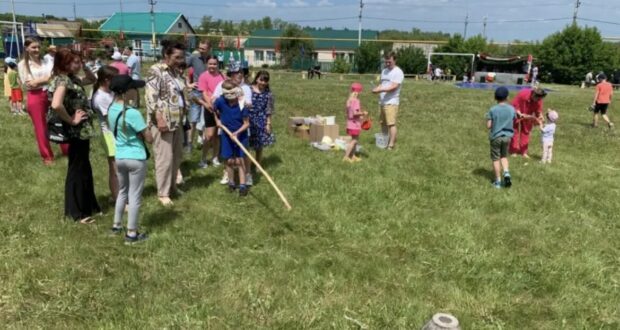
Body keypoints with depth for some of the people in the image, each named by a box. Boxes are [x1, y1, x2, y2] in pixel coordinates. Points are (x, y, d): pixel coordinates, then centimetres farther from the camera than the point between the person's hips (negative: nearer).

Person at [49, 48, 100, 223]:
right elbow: (56, 105, -35)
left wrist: (85, 67, 8)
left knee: (84, 169, 17)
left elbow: (92, 79, 26)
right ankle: (77, 212, 13)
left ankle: (87, 206, 30)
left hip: (83, 131, 9)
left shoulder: (72, 78, 9)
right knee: (77, 170, 1)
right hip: (76, 132, -9)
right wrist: (71, 120, -21)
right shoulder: (62, 80, -19)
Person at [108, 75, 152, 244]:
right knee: (134, 196, 4)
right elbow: (149, 139, -18)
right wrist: (143, 131, 2)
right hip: (136, 159, -7)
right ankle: (131, 233, 12)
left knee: (122, 192, 23)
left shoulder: (111, 110, 3)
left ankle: (116, 225, 34)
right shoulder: (132, 113, -22)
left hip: (119, 157, 7)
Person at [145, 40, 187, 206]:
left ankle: (172, 186, 30)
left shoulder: (176, 71, 12)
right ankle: (163, 193, 7)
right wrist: (159, 119, -24)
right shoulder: (156, 71, -13)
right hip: (162, 121, -8)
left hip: (177, 121, 8)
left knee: (177, 155, 15)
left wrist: (185, 111, 20)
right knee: (165, 158, -4)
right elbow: (151, 97, -20)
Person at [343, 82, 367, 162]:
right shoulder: (356, 100, -18)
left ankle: (352, 156, 23)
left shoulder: (349, 100, 10)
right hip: (355, 123, -10)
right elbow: (355, 113, -26)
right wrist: (363, 113, -11)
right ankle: (346, 157, -6)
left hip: (350, 123, 10)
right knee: (354, 140, -5)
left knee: (355, 139, 17)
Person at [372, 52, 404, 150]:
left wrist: (381, 90, -25)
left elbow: (393, 87, -17)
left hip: (391, 102, -8)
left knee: (391, 123, -11)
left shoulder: (398, 72, -8)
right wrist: (377, 89, 0)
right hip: (383, 102, 8)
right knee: (383, 123, 13)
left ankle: (391, 145, -9)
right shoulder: (384, 71, 19)